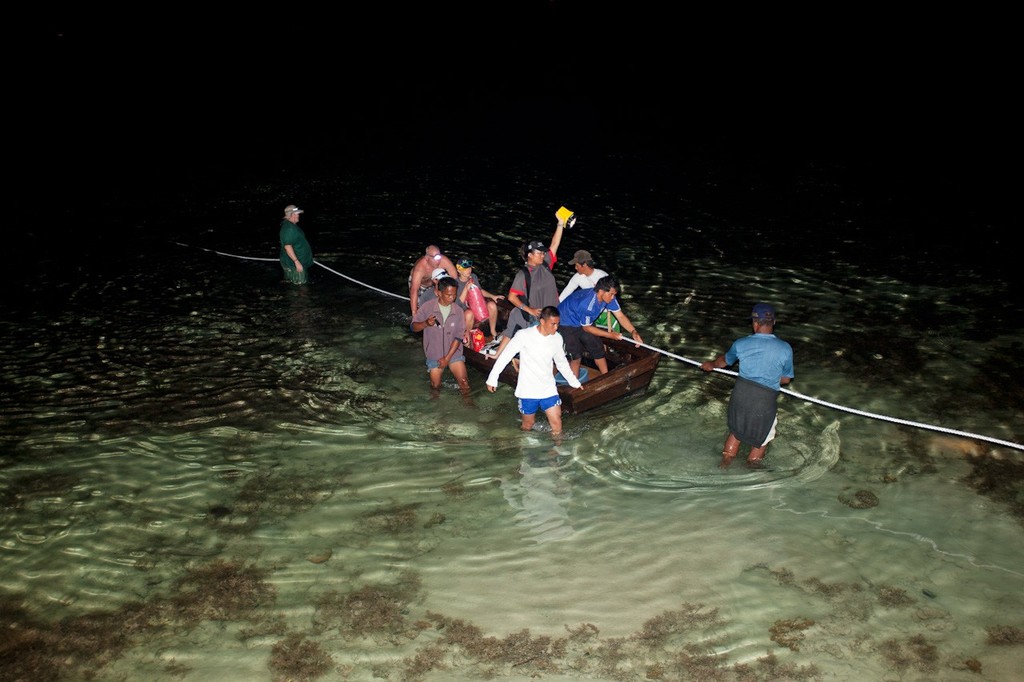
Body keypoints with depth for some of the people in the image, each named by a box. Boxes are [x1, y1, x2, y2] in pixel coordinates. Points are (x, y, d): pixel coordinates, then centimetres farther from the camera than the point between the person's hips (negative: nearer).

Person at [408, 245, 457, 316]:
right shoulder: (420, 268, -44)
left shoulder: (444, 261, -36)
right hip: (420, 284, -3)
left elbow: (455, 278, -28)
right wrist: (414, 313, -56)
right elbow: (414, 291, -50)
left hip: (434, 283, 3)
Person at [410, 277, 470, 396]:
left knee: (464, 384, -7)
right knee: (435, 386, 4)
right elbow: (413, 327, -8)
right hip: (434, 353, 0)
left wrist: (448, 358, -13)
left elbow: (459, 337, -8)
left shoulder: (458, 311, -9)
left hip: (453, 352, 0)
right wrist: (426, 323, -30)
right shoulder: (428, 307, -12)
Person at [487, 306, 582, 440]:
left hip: (549, 389, 3)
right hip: (528, 390, -3)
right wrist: (492, 378, -7)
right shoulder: (524, 335, -17)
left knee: (557, 424, -2)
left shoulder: (557, 338, -2)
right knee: (527, 425, 12)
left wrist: (574, 382, 18)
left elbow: (562, 362, 14)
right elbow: (505, 356, -9)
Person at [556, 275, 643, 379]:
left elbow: (620, 316, -14)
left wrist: (633, 331, -29)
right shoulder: (587, 305, -40)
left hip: (585, 322, 8)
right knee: (576, 356, -10)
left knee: (598, 349, 8)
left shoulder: (608, 297, -19)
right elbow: (586, 327, -24)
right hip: (566, 324, -8)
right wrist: (609, 334, -23)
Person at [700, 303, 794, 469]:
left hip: (741, 394, 3)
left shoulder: (741, 344, -5)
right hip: (765, 399, -3)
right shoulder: (785, 349, -12)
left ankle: (724, 465, 38)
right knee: (761, 439, 21)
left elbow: (724, 361, 16)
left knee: (736, 432, 26)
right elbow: (786, 379, 2)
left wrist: (711, 364, 38)